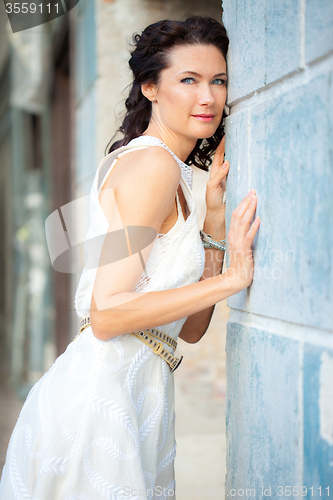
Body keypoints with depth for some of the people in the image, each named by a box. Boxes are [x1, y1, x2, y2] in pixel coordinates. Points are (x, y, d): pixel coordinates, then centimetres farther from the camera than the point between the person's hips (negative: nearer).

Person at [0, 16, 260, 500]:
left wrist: (215, 214, 6)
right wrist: (230, 278, -17)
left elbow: (190, 329, 12)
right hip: (102, 388, -9)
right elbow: (106, 314, -19)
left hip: (137, 395, 9)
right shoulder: (152, 162, -12)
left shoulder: (175, 175, 16)